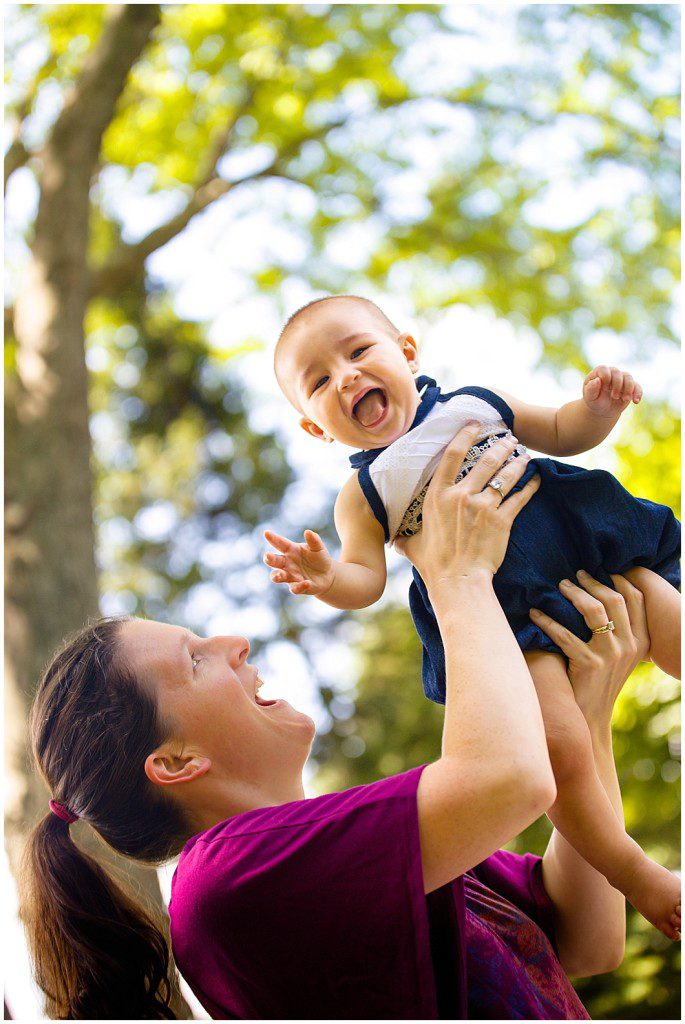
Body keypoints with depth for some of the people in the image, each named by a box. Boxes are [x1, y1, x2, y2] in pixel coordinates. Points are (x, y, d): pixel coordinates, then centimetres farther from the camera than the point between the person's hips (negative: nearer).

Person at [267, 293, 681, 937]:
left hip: (584, 546, 4)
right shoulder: (364, 495, 6)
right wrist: (328, 579, -26)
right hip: (512, 628, -3)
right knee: (557, 745, -19)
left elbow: (561, 434, 22)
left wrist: (598, 407, 1)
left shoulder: (478, 404, 13)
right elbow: (366, 578, -2)